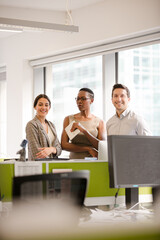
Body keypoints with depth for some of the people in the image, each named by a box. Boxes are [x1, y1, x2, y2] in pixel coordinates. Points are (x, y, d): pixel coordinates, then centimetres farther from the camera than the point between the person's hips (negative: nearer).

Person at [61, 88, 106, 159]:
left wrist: (83, 130, -15)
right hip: (74, 159, 1)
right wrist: (89, 149, -8)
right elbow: (63, 145, 1)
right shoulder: (69, 119, 8)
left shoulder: (99, 122, 4)